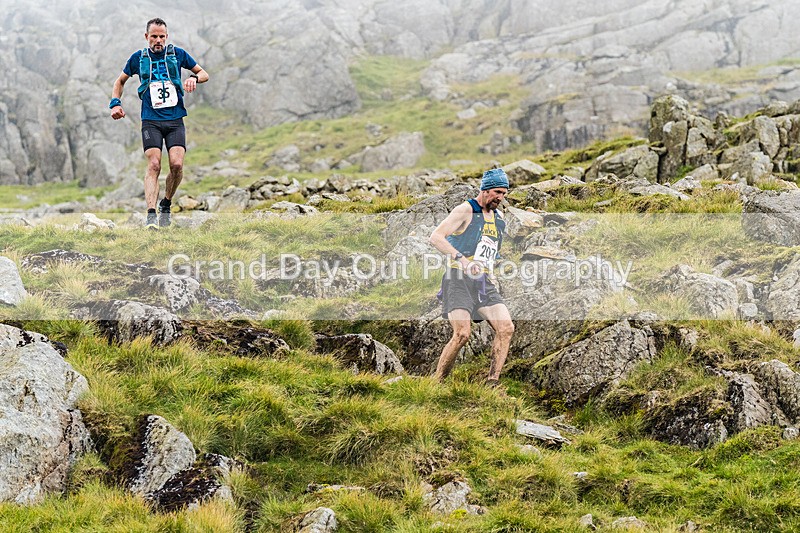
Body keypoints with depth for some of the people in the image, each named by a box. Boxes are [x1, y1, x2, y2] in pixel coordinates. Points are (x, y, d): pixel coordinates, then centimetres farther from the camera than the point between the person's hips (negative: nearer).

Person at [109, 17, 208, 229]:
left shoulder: (178, 54, 6)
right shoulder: (138, 58, 8)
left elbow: (204, 74, 15)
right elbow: (120, 81, 22)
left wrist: (194, 78, -8)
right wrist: (115, 104, 5)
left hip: (175, 119, 1)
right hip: (151, 121, -1)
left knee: (176, 164, -14)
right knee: (153, 165, -16)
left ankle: (166, 204, 11)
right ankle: (151, 215, -22)